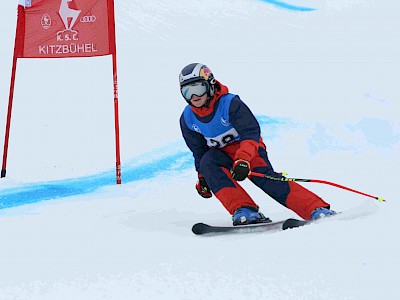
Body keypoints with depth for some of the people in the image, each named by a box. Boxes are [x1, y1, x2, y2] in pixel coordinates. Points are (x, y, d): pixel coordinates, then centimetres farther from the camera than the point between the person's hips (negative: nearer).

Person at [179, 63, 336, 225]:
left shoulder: (230, 103, -20)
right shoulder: (187, 119, -3)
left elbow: (251, 132, -26)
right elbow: (199, 151, 12)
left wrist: (243, 159, -41)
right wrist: (202, 177, 7)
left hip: (249, 149, -4)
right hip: (221, 155, 4)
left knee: (264, 177, -29)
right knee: (207, 162, -30)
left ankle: (317, 210, -38)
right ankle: (243, 210, -41)